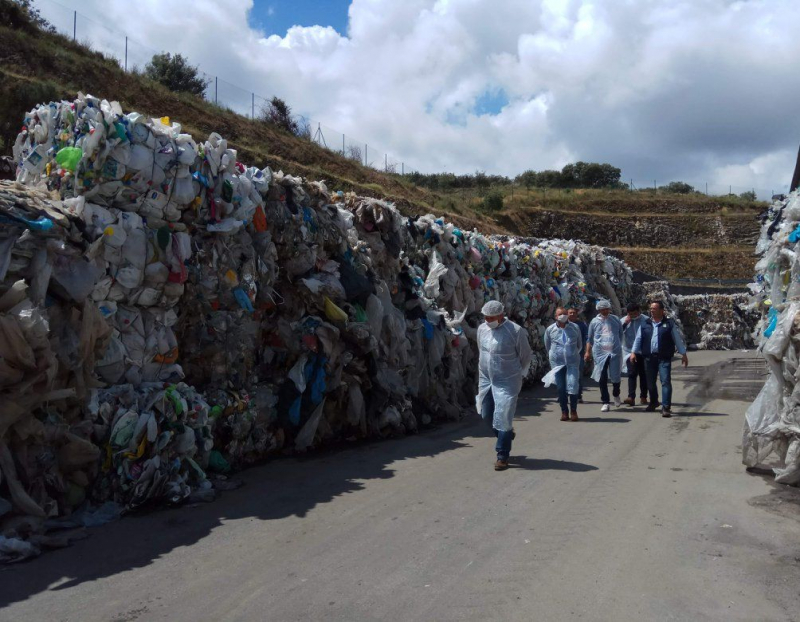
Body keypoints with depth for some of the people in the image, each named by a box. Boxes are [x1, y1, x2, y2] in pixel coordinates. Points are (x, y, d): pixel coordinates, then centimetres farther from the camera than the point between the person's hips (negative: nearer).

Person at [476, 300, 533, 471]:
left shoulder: (516, 331, -17)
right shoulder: (482, 329, 0)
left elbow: (525, 356, -5)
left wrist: (519, 374, 3)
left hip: (507, 381, -6)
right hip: (486, 379, 6)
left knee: (503, 418, -7)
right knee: (486, 414, 13)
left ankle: (502, 456, 5)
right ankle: (507, 435, 41)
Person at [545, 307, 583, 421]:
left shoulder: (575, 328, 2)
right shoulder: (550, 329, 1)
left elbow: (580, 345, 15)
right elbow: (547, 346, 15)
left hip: (573, 362, 0)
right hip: (557, 362, 1)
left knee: (573, 386, -9)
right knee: (561, 388, 2)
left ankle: (573, 411, 5)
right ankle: (564, 411, 13)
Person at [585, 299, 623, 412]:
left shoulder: (616, 320, 5)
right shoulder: (594, 321, 4)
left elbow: (621, 335, 14)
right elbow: (590, 338, 11)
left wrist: (619, 346, 13)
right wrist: (588, 352, 9)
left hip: (615, 352, 0)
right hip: (600, 353, 0)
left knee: (616, 376, 8)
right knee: (602, 378, 0)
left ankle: (616, 395, 37)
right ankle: (606, 402, 10)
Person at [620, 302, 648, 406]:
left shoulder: (645, 320, -6)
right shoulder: (624, 320, 1)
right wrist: (625, 323, -17)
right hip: (629, 351, 0)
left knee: (643, 374, 10)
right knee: (632, 373, -10)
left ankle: (643, 397, 22)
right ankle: (631, 397, -17)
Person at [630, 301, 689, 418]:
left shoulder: (669, 323, 3)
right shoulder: (645, 324, 10)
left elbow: (678, 339, 5)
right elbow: (638, 339, 9)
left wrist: (683, 354, 3)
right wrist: (634, 352, -1)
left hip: (664, 358, -3)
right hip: (649, 357, 3)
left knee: (666, 381, -11)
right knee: (650, 382, 13)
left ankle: (666, 407, -11)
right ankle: (653, 402, 35)